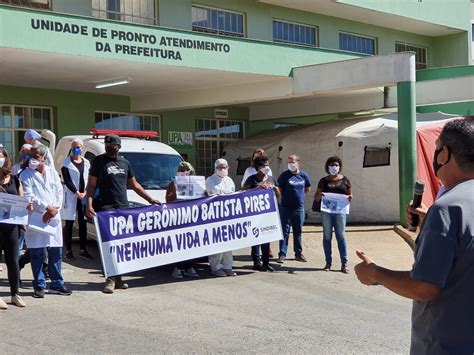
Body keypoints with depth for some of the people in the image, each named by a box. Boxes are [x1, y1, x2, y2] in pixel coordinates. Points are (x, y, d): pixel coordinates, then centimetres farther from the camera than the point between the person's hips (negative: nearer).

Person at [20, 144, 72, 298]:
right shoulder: (26, 175, -2)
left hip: (53, 218, 4)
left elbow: (60, 192, 6)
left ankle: (57, 284, 17)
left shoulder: (52, 172, 10)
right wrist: (47, 207, -15)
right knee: (37, 254, 0)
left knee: (56, 252, 7)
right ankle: (39, 286, 10)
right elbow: (29, 197, -11)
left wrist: (54, 209, -8)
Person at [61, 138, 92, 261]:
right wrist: (77, 193, -14)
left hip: (84, 196, 4)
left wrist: (86, 192, -6)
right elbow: (66, 180, -8)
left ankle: (83, 249, 13)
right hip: (70, 196, -4)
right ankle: (68, 250, 3)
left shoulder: (86, 162, 12)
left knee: (83, 223, 6)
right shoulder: (66, 162, -1)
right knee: (69, 224, 0)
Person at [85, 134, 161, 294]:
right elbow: (91, 185, 0)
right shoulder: (99, 161, 4)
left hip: (124, 207, 5)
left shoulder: (125, 163, 17)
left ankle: (118, 278, 11)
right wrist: (89, 205, -13)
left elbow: (135, 185, 24)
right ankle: (110, 279, -9)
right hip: (106, 208, -5)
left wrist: (151, 200, 21)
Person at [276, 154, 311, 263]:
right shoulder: (285, 175, -8)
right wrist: (287, 195, 0)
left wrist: (299, 195, 10)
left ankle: (298, 253, 23)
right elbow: (278, 190, -6)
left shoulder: (304, 175, 3)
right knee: (285, 231, -2)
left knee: (298, 231, 13)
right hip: (286, 208, -4)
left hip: (299, 207, 4)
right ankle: (282, 254, 1)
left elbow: (308, 189, 18)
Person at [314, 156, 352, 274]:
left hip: (340, 211, -1)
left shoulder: (345, 180, 7)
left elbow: (350, 195, 12)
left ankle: (344, 264, 0)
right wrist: (319, 195, -13)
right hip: (326, 211, 1)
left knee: (341, 236, -2)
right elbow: (316, 197, 10)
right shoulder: (323, 181, 8)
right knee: (327, 236, 4)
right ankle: (328, 262, 11)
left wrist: (350, 198, -11)